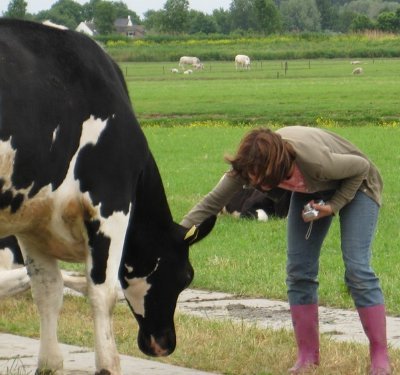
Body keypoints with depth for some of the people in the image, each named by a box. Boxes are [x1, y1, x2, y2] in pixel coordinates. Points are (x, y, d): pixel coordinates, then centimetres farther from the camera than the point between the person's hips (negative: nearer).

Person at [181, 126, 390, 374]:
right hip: (312, 192, 5)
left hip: (355, 185, -5)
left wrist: (333, 206, -28)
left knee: (357, 268, -15)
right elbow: (212, 202, -22)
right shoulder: (252, 164, -29)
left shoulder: (316, 161, -43)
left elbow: (362, 167, -24)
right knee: (298, 270, -3)